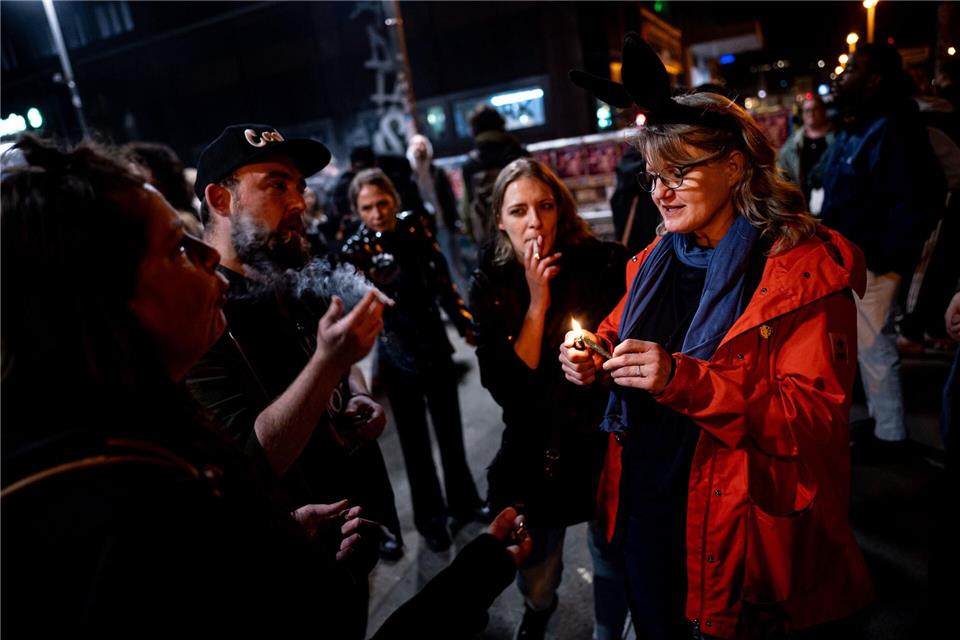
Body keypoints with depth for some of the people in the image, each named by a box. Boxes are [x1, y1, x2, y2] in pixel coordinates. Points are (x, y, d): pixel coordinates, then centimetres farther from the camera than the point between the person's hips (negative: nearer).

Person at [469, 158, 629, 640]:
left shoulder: (603, 264, -13)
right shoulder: (490, 284, -10)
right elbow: (506, 388, -16)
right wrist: (537, 302, -22)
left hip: (603, 440, 0)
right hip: (536, 450, 1)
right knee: (536, 570, 17)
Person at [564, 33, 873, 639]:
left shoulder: (805, 267, -14)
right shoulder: (658, 259, 5)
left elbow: (817, 417, -21)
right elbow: (618, 333, 16)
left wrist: (683, 380, -33)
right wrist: (593, 356, -8)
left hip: (735, 530, -5)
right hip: (642, 508, 6)